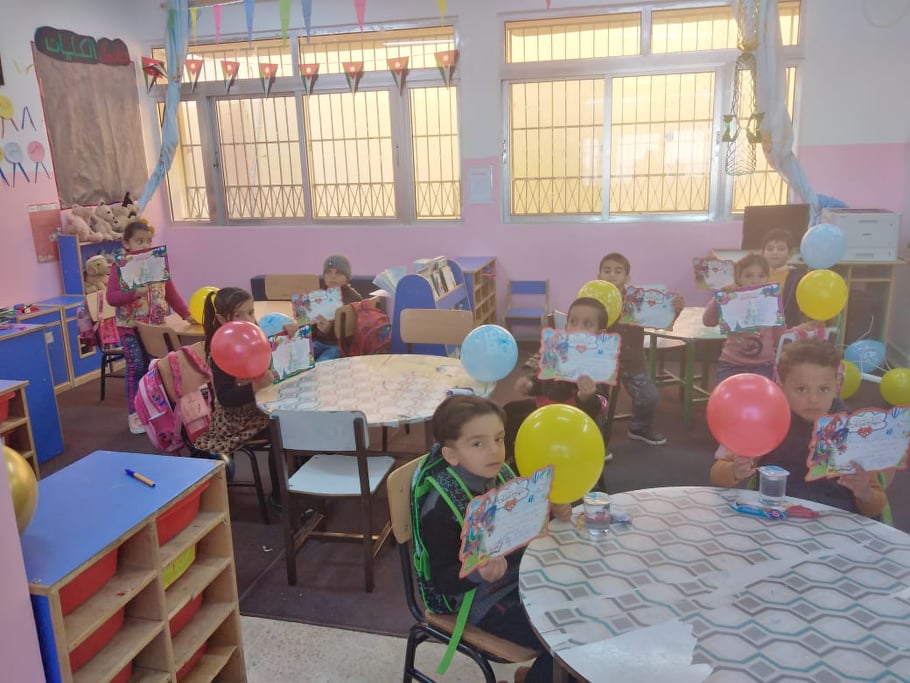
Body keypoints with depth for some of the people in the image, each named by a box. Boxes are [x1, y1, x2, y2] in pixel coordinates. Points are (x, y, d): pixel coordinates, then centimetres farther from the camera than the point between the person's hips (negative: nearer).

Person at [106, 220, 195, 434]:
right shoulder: (119, 267, -7)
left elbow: (171, 292, 10)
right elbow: (111, 297, -14)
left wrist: (186, 314, 4)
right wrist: (133, 293, -28)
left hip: (156, 325, 4)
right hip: (130, 326, -4)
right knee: (137, 368, -3)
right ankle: (134, 413, 9)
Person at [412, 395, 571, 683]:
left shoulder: (501, 474, -4)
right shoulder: (440, 508, -24)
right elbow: (443, 580, -21)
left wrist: (554, 511, -9)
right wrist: (479, 573, -40)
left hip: (520, 578, 7)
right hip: (484, 602, -7)